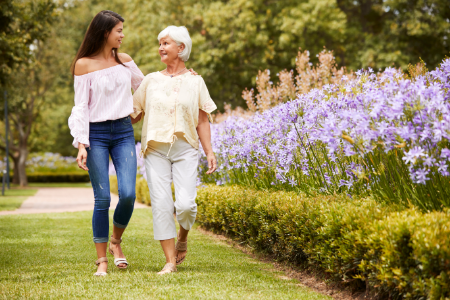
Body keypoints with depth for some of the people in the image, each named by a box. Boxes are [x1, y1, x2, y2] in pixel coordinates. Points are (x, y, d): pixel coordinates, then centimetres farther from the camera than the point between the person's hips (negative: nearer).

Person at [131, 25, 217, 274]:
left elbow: (202, 121, 8)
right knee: (161, 204, -8)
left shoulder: (195, 82, 10)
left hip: (185, 149, -1)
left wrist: (210, 152, -1)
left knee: (185, 204, -15)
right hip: (156, 149, 1)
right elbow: (134, 114, 16)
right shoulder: (151, 80, 12)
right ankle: (170, 261, 0)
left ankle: (182, 237, 19)